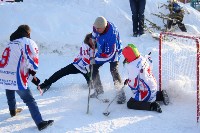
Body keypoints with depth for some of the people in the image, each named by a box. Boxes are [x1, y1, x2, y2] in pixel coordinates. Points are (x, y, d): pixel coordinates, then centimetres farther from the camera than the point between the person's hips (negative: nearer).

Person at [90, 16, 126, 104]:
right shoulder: (97, 26, -22)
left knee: (113, 71, -22)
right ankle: (98, 89, 21)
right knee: (93, 67, 3)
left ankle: (121, 94, -14)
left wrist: (96, 60, -33)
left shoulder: (112, 35, -40)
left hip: (113, 52, -7)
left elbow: (109, 53, -36)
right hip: (101, 50, 7)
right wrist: (93, 40, 20)